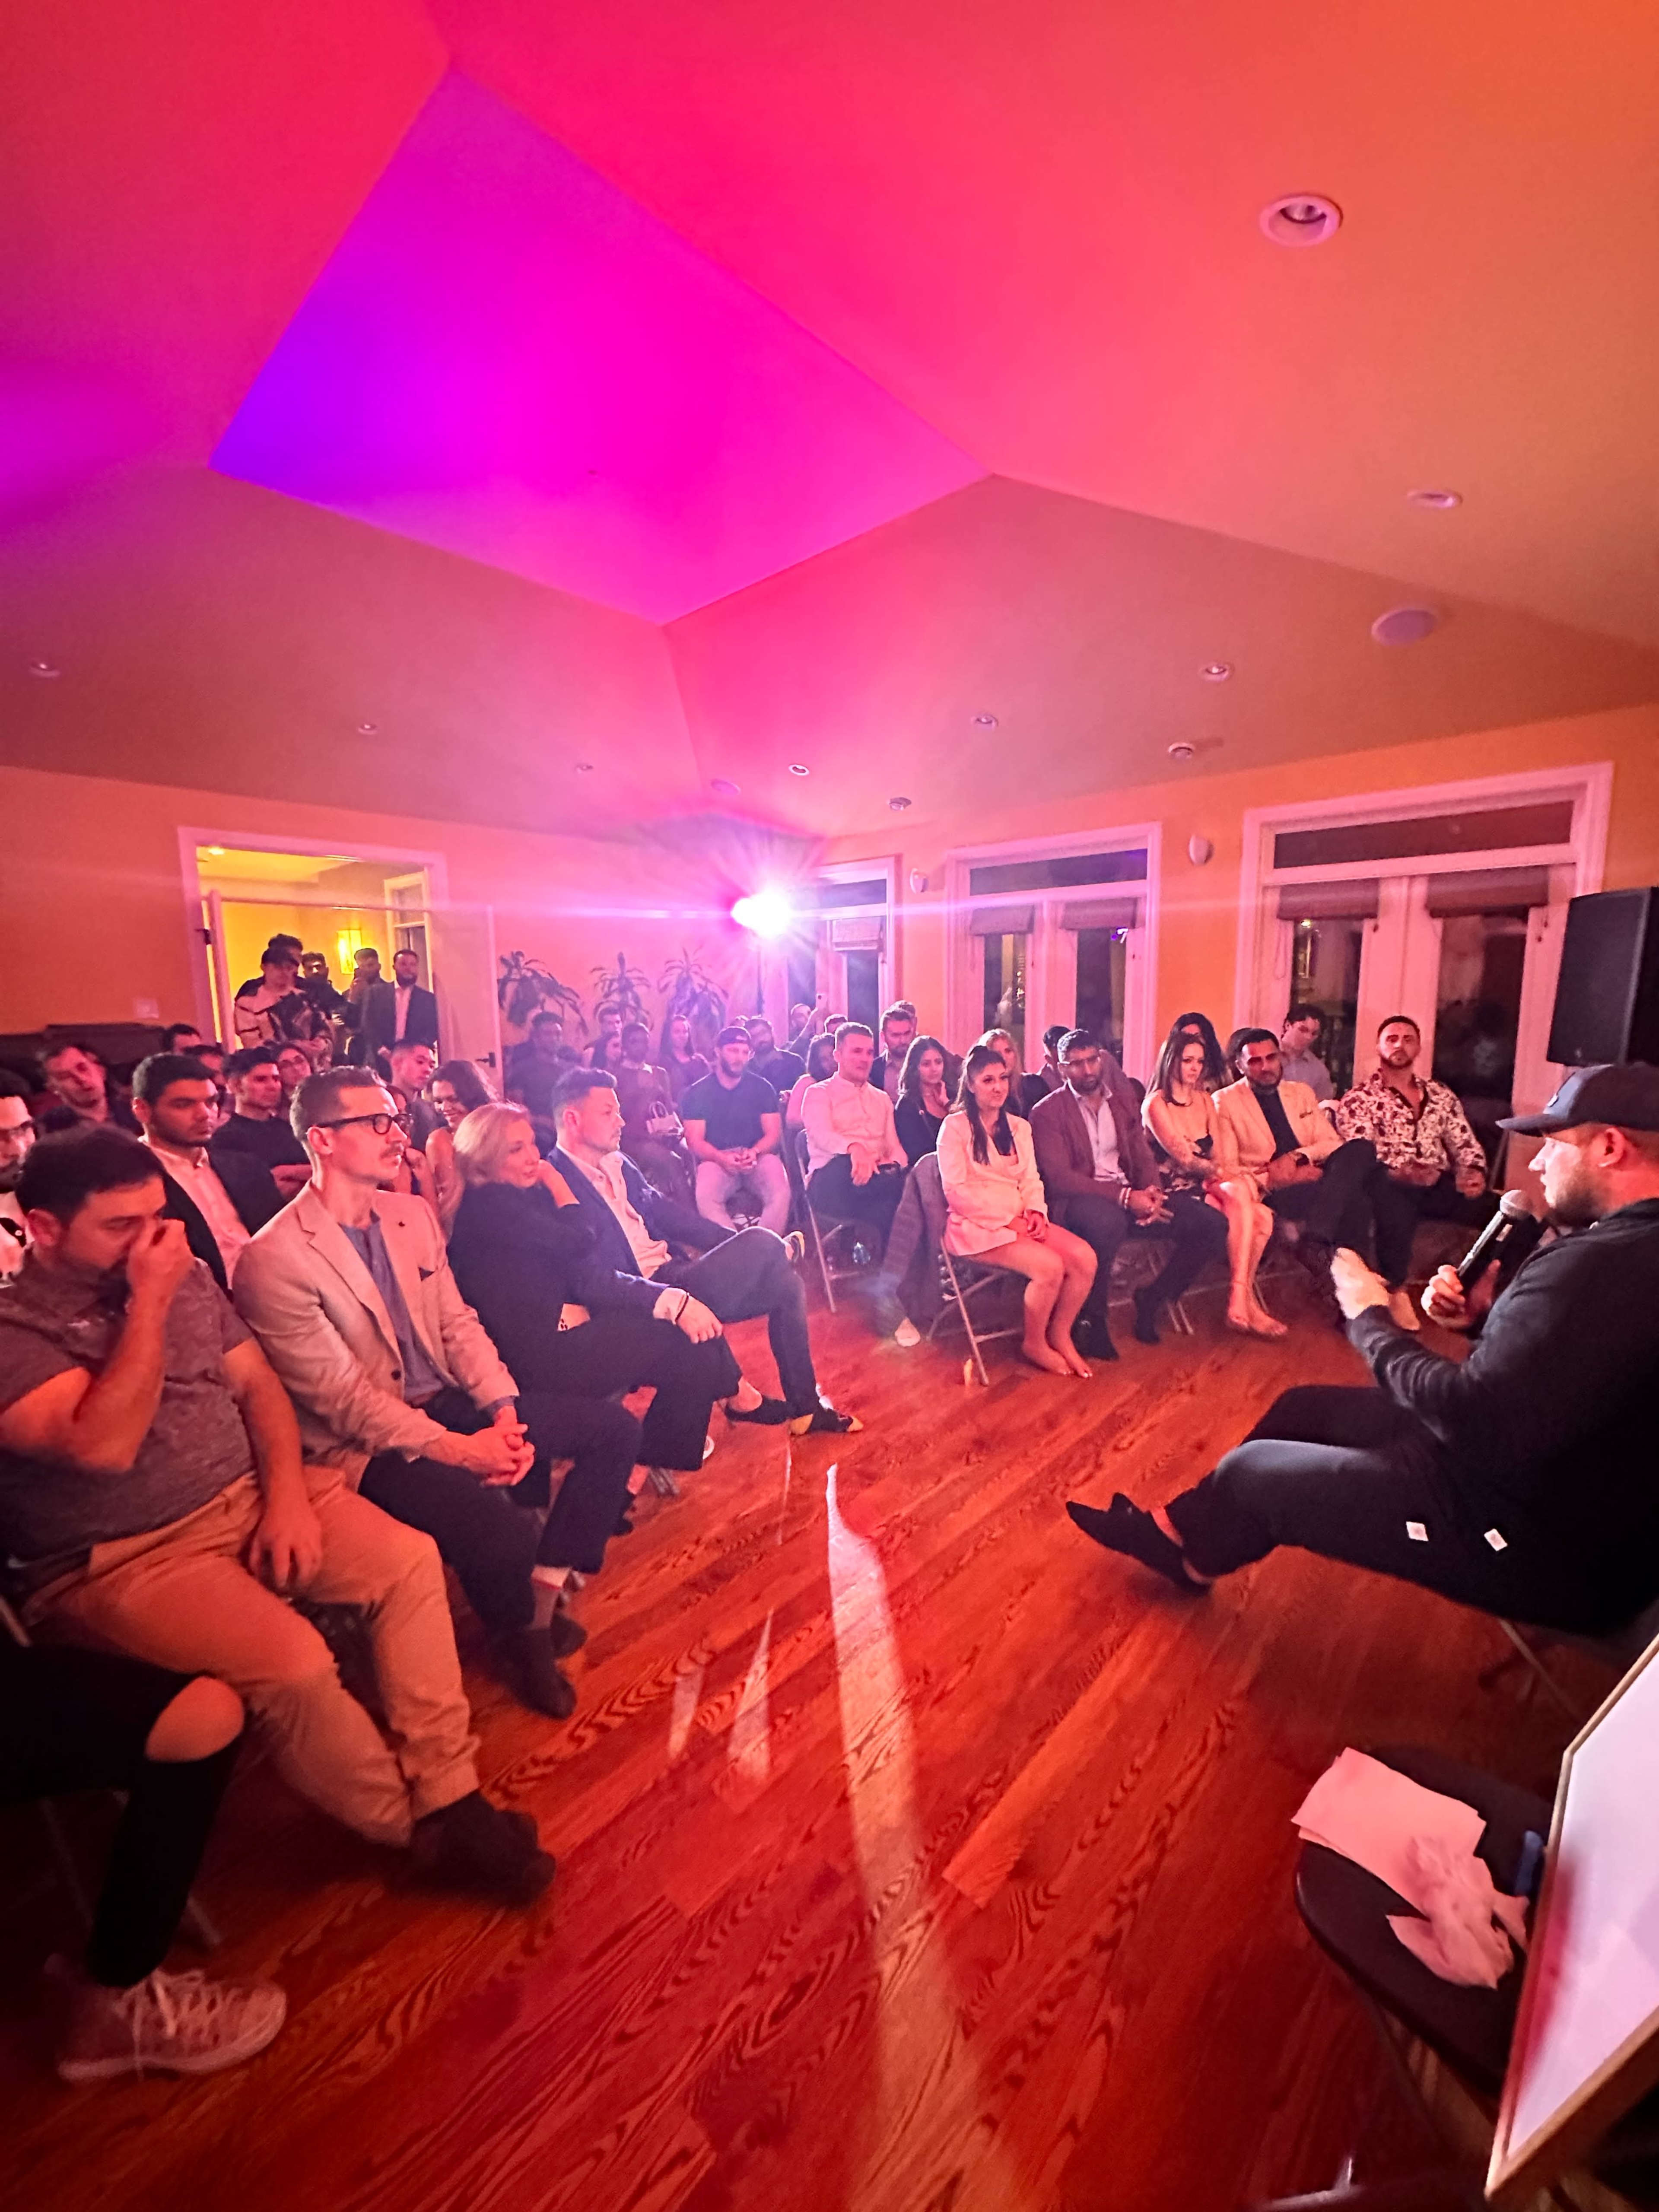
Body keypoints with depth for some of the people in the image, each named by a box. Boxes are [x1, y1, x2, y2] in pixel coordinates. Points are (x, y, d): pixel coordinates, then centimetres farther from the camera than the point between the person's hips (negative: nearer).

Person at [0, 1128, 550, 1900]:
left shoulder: (185, 1276, 6)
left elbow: (258, 1384, 6)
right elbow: (104, 1445, -26)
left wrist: (288, 1495, -7)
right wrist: (148, 1303, -23)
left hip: (250, 1499, 6)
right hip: (123, 1561, -5)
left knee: (410, 1560, -12)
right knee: (293, 1662, -26)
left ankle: (449, 1797, -1)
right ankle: (418, 1828, 1)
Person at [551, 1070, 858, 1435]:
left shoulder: (617, 1163, 12)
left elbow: (665, 1212, 15)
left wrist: (739, 1249, 7)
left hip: (672, 1272, 9)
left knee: (785, 1281, 0)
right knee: (762, 1242, -20)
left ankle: (805, 1409, 13)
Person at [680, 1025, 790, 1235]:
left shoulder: (762, 1088, 10)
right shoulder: (697, 1093, 7)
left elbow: (774, 1133, 5)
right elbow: (695, 1141, 0)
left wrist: (754, 1153, -18)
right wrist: (723, 1159, -20)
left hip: (759, 1157, 1)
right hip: (716, 1158, -1)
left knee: (780, 1192, -31)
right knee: (705, 1197, -34)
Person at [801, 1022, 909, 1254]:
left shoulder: (882, 1099, 30)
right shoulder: (819, 1094, 12)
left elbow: (893, 1144, 21)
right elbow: (821, 1134, -9)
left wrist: (898, 1166, -7)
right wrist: (854, 1148, -33)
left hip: (880, 1176, 5)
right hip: (832, 1176, -4)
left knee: (908, 1179, -32)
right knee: (846, 1167, -42)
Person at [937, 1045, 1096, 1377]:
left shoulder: (1019, 1126, 17)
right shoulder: (955, 1126, -4)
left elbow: (1031, 1180, 12)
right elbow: (956, 1191, -11)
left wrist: (1036, 1212, -9)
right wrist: (1008, 1220, -14)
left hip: (1019, 1220, 6)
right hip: (977, 1225, -6)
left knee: (1084, 1257, -17)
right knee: (1050, 1266, -26)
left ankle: (1060, 1335, 4)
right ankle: (1035, 1344, -1)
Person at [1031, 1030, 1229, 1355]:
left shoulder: (1123, 1100, 15)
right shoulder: (1047, 1112, -5)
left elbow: (1142, 1155, 15)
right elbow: (1058, 1178, -15)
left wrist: (1152, 1191, -9)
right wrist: (1125, 1196, -22)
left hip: (1130, 1197, 7)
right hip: (1077, 1200, -6)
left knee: (1211, 1224, -8)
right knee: (1109, 1220, -41)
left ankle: (1152, 1297, 10)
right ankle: (1091, 1319, -18)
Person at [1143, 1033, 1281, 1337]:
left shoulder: (1205, 1100, 17)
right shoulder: (1156, 1104, -5)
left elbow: (1218, 1156, 10)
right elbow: (1183, 1158, -11)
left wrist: (1223, 1175, -10)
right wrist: (1228, 1177, -14)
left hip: (1207, 1185, 7)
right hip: (1175, 1190, -7)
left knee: (1262, 1218, -19)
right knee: (1239, 1195, -29)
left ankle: (1241, 1301, -9)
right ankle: (1241, 1302, -25)